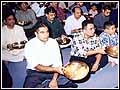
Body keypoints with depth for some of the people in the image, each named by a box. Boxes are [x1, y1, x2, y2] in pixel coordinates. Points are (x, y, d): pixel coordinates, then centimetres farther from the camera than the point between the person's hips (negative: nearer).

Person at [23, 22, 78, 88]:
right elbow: (36, 66, -21)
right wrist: (55, 69, -34)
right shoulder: (30, 45, -14)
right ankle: (48, 85, -3)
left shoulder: (53, 42, -4)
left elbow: (57, 62, -6)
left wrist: (54, 80, -18)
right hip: (35, 73, -3)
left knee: (72, 84, -13)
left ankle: (45, 85, 3)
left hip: (51, 71, 3)